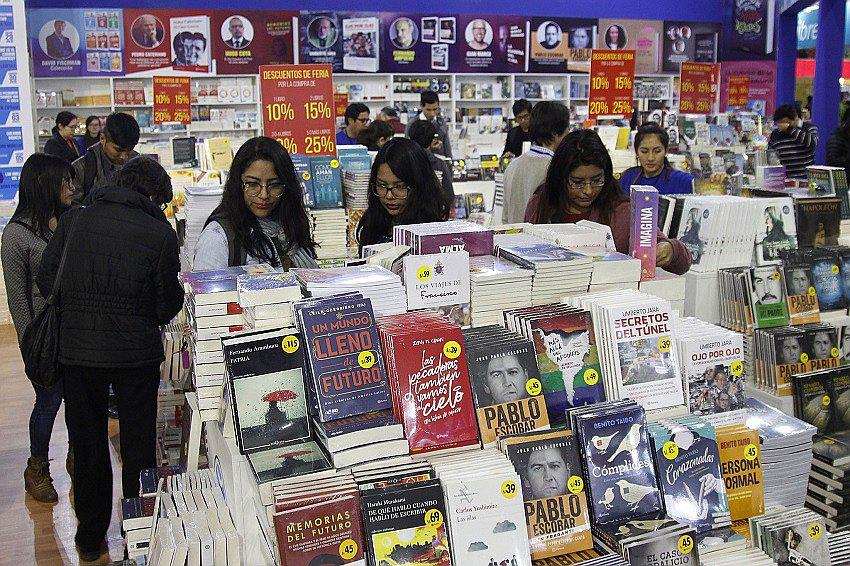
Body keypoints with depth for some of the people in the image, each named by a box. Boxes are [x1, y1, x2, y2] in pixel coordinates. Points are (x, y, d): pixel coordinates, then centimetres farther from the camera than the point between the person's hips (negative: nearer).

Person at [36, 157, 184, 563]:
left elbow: (45, 281, 2)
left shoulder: (74, 220, -1)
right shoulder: (160, 233, -9)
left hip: (76, 347, 3)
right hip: (136, 350, -2)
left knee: (87, 442, 17)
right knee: (138, 442, 14)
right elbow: (167, 306, -7)